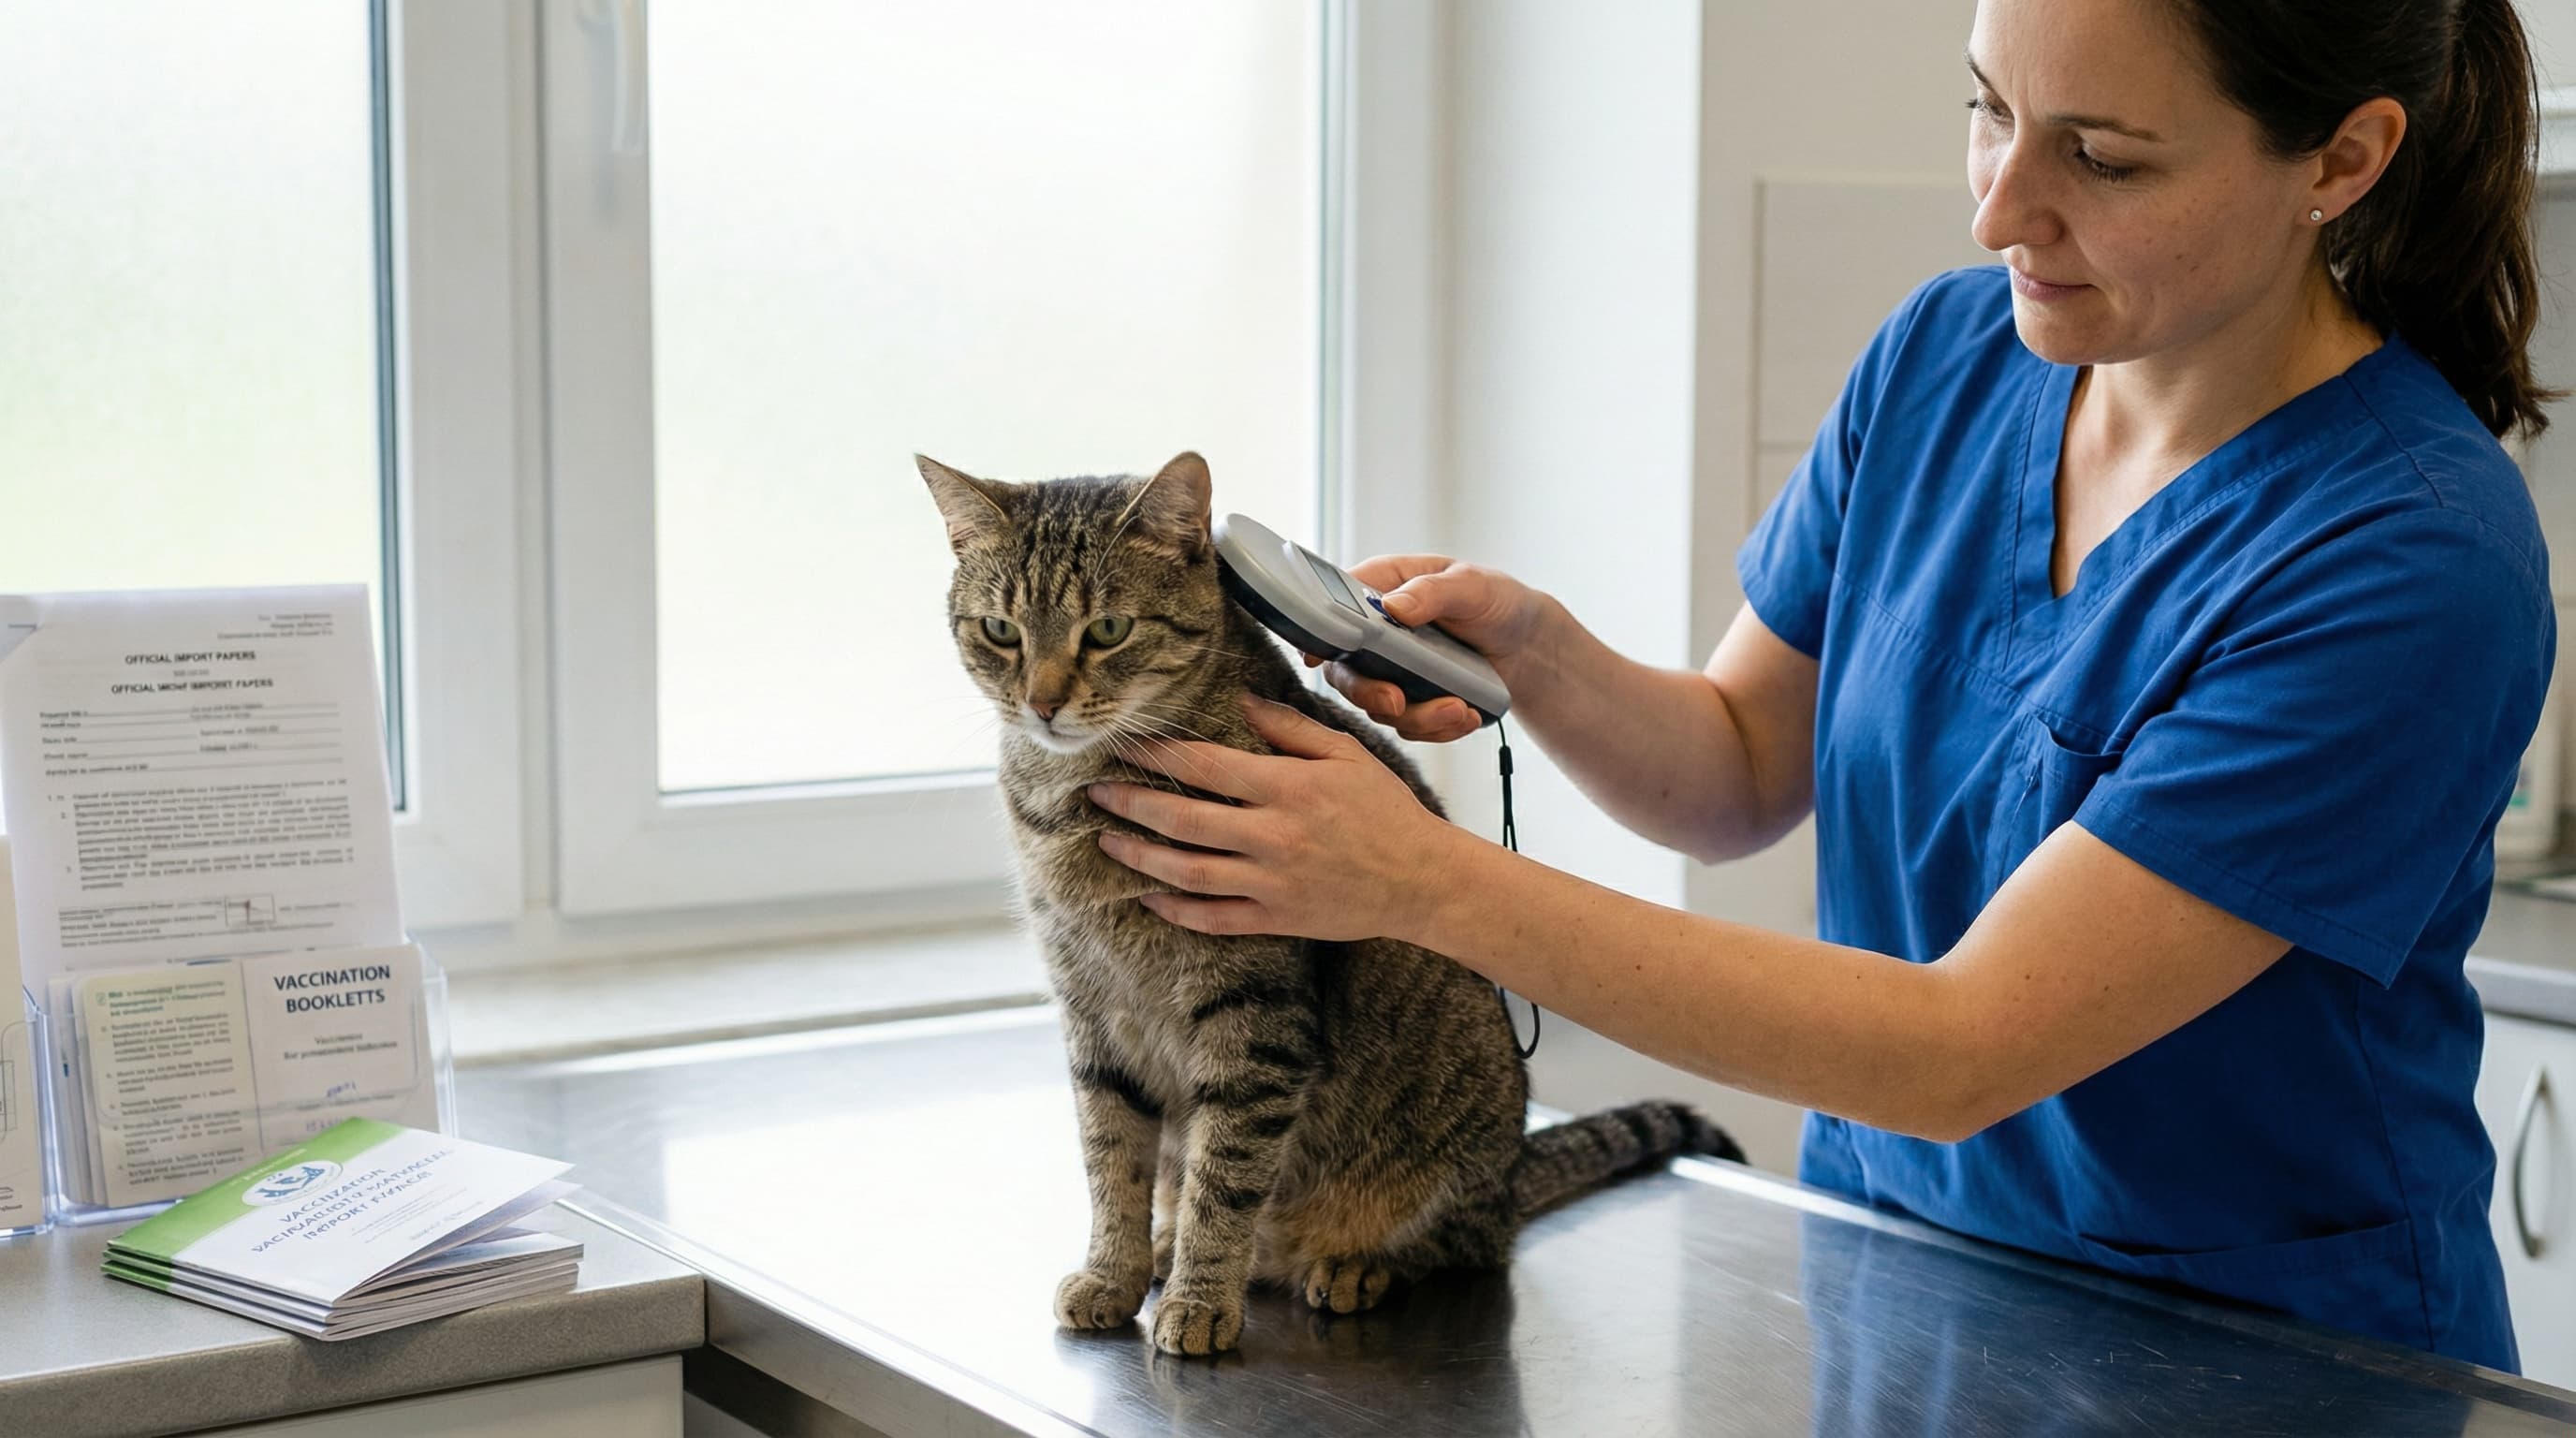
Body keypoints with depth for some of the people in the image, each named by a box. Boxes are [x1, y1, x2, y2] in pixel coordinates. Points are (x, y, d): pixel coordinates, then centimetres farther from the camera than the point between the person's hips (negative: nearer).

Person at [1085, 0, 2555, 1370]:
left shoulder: (2420, 561, -22)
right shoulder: (1945, 355, -1)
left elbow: (1962, 1054, -24)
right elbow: (1739, 772, 9)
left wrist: (1433, 882, -25)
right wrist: (1535, 653, -12)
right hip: (1888, 1287, 6)